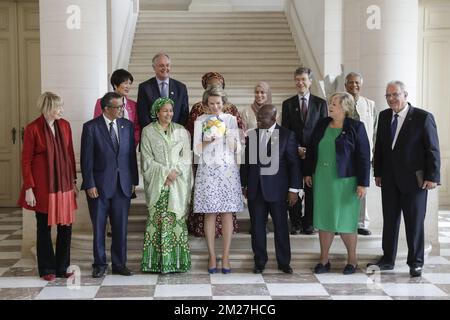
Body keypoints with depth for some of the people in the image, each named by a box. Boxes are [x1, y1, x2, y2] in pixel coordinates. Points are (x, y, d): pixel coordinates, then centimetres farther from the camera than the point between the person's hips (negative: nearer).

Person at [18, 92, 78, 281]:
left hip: (64, 184, 4)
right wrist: (29, 188, -10)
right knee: (44, 228, 7)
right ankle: (47, 270, 20)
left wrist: (74, 181, 9)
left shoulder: (64, 125, 5)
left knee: (66, 226, 5)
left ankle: (62, 268, 19)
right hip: (43, 186, -4)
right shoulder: (33, 129, -8)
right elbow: (26, 160, -6)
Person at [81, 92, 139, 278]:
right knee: (98, 228, 7)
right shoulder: (91, 127, -5)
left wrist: (133, 180, 7)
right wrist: (89, 184, -10)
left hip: (123, 185, 3)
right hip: (99, 185, -3)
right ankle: (100, 264, 20)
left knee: (121, 227, 8)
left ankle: (119, 264, 20)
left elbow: (132, 154, 10)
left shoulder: (127, 125, 7)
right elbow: (86, 159, -6)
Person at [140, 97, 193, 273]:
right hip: (157, 183, -2)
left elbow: (186, 157, 7)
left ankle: (177, 260, 3)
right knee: (156, 220, -5)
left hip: (179, 183, 2)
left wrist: (176, 171, -8)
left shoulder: (181, 131, 12)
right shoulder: (148, 131, 5)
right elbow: (147, 159, 0)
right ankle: (156, 261, 1)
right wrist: (165, 172, -9)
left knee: (177, 219, -2)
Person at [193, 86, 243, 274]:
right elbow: (196, 149, 3)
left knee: (227, 213, -2)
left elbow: (236, 149, 4)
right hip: (207, 170, 0)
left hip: (228, 169, 1)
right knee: (209, 214, -1)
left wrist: (229, 136, -12)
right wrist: (208, 141, -14)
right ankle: (212, 257, 7)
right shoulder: (200, 121, 7)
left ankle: (226, 257, 3)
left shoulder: (231, 120, 8)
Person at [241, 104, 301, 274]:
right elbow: (245, 161, 11)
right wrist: (244, 185, 8)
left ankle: (284, 262, 19)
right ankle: (260, 261, 19)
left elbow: (294, 163, -3)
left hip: (277, 188, -3)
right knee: (257, 226, 7)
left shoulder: (287, 135, -2)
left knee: (281, 226, 5)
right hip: (255, 188, 3)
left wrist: (294, 189, -7)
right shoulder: (251, 135, 7)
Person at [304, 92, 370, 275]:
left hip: (345, 181, -4)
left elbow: (364, 156, -8)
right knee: (323, 220, 7)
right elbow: (311, 150, 16)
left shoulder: (355, 127, -5)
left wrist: (363, 183, -11)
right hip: (321, 179, 5)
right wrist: (308, 172, 12)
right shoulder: (321, 125, 8)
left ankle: (352, 260, 20)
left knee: (345, 221, 2)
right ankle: (324, 260, 17)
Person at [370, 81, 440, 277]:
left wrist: (432, 177, -11)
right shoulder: (384, 116, 7)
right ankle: (388, 260, 22)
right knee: (389, 220, 11)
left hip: (414, 179, -4)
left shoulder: (423, 117, -8)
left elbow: (433, 149, -8)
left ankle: (415, 263, 17)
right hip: (389, 179, 5)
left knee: (415, 222, 5)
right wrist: (378, 173, 11)